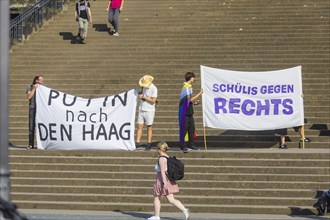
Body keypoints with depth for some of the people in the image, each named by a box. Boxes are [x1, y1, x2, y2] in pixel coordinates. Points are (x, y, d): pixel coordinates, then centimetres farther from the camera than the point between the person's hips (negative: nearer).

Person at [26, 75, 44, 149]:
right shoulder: (30, 87, 9)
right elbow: (28, 97, -5)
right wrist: (34, 89, -8)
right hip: (33, 108, -2)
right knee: (31, 127, -3)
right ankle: (31, 145, -1)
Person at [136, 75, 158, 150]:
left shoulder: (154, 88, -12)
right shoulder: (144, 87, 9)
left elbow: (153, 101, -15)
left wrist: (143, 97, -13)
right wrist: (140, 94, 2)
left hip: (149, 110, -6)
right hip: (141, 109, 6)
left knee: (149, 127, 2)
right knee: (139, 126, 1)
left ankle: (149, 144, 8)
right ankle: (137, 143, 2)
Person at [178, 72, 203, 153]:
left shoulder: (189, 86, 14)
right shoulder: (186, 87, -17)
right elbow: (191, 99, -21)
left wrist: (194, 102, 11)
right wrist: (200, 93, -15)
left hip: (189, 111, 10)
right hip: (184, 111, -10)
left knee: (191, 127, 10)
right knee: (184, 128, -4)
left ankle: (190, 144, 17)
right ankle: (182, 145, 1)